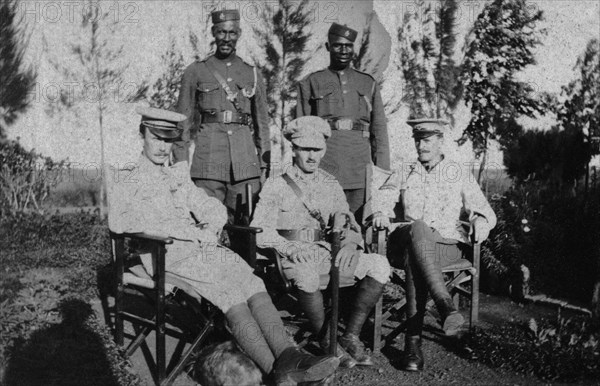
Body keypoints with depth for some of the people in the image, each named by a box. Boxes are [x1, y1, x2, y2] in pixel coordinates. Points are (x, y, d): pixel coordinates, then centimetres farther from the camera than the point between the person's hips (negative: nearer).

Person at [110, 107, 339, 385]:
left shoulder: (179, 177, 26)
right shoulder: (134, 182, 7)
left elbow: (215, 209, 22)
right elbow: (119, 220, -14)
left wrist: (210, 230, -6)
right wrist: (189, 231, -19)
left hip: (200, 247, 6)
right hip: (168, 255, -5)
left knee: (253, 285, -23)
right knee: (229, 294, -29)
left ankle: (287, 356, -38)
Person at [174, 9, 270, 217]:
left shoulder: (253, 74, 13)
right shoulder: (195, 72, 7)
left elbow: (262, 123, 14)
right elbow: (182, 123, 6)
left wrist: (265, 168, 8)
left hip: (246, 167, 2)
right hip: (207, 164, -2)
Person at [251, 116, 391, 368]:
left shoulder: (331, 184, 17)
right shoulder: (276, 186, 4)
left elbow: (347, 222, 16)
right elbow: (260, 230, -6)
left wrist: (349, 243, -8)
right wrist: (289, 247, -24)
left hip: (327, 253, 4)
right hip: (292, 259, -4)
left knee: (380, 265, -18)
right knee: (307, 275, -40)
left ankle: (351, 336, -9)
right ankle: (327, 342, -18)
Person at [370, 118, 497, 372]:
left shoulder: (460, 174, 17)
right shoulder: (404, 174, 22)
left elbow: (484, 210, 9)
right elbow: (380, 198, 10)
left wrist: (481, 220, -16)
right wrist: (379, 212, -15)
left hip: (449, 245, -1)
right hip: (409, 242, 1)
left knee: (415, 261, -36)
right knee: (418, 228, -38)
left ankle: (413, 340, -42)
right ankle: (446, 306, -48)